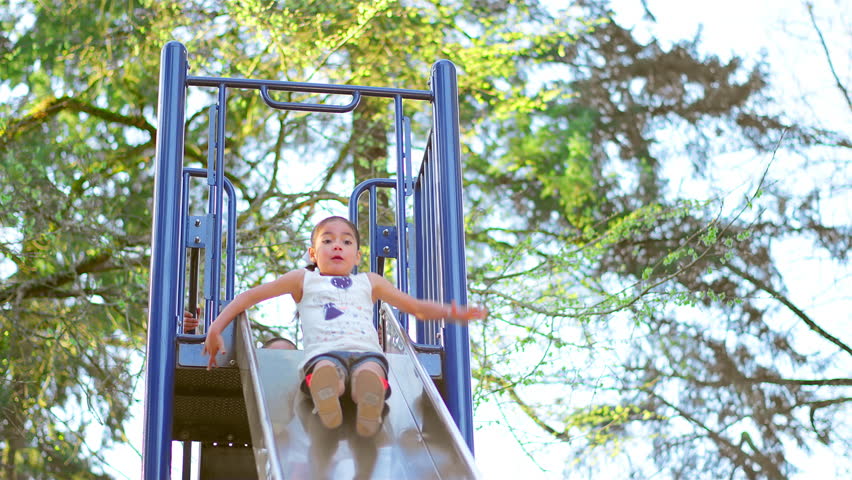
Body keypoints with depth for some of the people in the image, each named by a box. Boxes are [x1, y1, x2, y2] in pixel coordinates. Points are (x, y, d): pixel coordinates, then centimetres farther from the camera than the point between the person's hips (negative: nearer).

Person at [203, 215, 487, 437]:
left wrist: (451, 313, 19)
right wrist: (216, 328, 16)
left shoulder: (369, 283, 35)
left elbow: (417, 308, 38)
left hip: (366, 352, 1)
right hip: (324, 353, -1)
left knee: (370, 373, -41)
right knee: (325, 370, -43)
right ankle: (327, 408, -66)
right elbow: (250, 297, 28)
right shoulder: (304, 280, 29)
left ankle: (369, 413, -64)